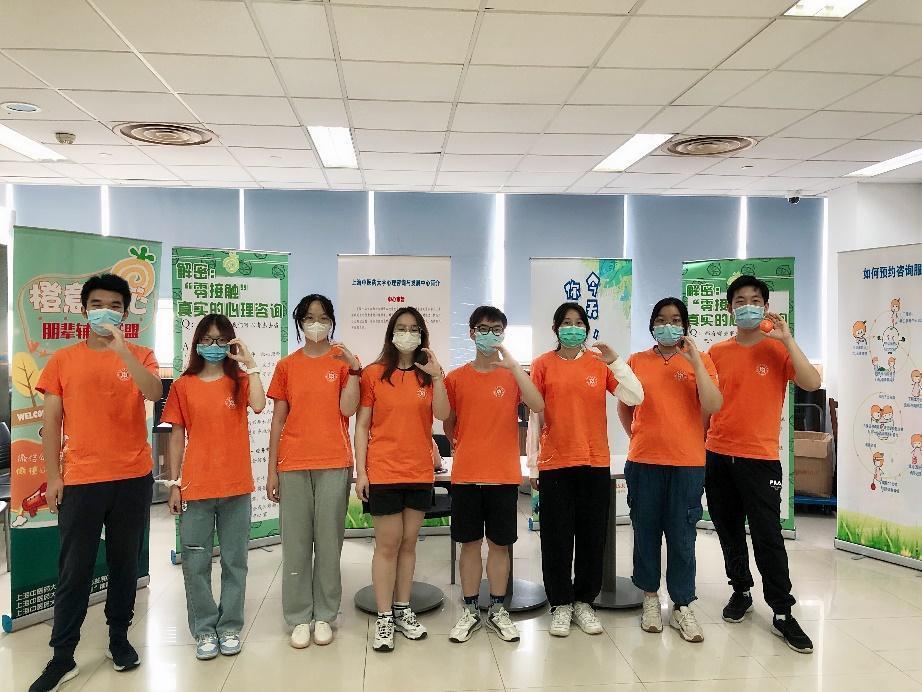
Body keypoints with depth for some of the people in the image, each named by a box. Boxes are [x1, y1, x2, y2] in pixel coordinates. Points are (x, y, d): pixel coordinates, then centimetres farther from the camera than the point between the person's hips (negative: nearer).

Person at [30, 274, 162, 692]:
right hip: (79, 481, 0)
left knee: (125, 562, 11)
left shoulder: (140, 356, 3)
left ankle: (119, 638, 27)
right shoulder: (62, 360, 4)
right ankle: (62, 657, 15)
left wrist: (121, 348, -24)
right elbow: (51, 423, 4)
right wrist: (53, 477, 0)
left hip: (133, 478, 0)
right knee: (74, 569, 5)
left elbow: (153, 393, -17)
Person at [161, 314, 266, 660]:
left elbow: (259, 405, -18)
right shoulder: (184, 385, 4)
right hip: (195, 487, 0)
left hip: (236, 487, 0)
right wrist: (174, 483, 2)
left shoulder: (239, 381, 3)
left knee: (234, 560, 8)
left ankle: (229, 627, 21)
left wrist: (250, 364, -16)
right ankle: (204, 630, 19)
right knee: (196, 563, 6)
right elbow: (177, 436, 6)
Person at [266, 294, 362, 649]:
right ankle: (299, 618, 17)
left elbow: (348, 409, -8)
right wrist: (271, 471, 6)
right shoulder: (286, 366, 9)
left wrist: (353, 369, -15)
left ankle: (324, 616, 17)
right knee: (295, 543, 5)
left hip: (334, 464, -1)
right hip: (292, 465, 1)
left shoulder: (344, 360, 5)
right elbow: (278, 420, 8)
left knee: (329, 541, 4)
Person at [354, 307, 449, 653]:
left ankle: (402, 610, 25)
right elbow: (361, 426, -1)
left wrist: (437, 378, -19)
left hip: (419, 472, 3)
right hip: (383, 473, -3)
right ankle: (384, 618, 12)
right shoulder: (373, 374, -1)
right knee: (387, 545, 1)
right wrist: (361, 471, -6)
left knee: (408, 543, 12)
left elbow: (442, 415, -8)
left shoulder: (429, 375, 7)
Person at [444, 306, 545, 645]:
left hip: (504, 475, 0)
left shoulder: (513, 374, 0)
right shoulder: (456, 378, 2)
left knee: (499, 543, 9)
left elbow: (538, 406, -19)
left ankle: (497, 611, 24)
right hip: (466, 475, 1)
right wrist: (466, 447, 6)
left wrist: (513, 364, -24)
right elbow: (448, 425, 12)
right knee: (470, 543, 9)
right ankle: (470, 611, 23)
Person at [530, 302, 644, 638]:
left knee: (592, 537, 9)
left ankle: (584, 602, 25)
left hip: (595, 462, 2)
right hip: (554, 464, -1)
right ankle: (560, 605, 20)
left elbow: (635, 398, -4)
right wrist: (533, 465, 2)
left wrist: (615, 361, -14)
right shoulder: (543, 364, 1)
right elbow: (534, 416, 2)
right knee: (556, 538, 5)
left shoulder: (599, 363, 4)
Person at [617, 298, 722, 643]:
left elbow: (713, 405, -11)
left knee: (682, 536, 4)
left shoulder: (700, 360, 3)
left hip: (687, 463, -1)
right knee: (646, 531, 9)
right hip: (644, 462, 1)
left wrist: (694, 360, -14)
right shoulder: (637, 362, 5)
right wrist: (640, 437, 7)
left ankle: (682, 606, 18)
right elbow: (623, 408, 15)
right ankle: (650, 598, 25)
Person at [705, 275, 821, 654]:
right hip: (717, 456, 3)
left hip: (760, 458, -3)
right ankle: (741, 591, 31)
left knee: (767, 536, -2)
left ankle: (782, 612, 10)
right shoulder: (717, 352, 6)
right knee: (729, 532, 13)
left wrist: (786, 339, -19)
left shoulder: (778, 349, -1)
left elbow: (812, 383, -17)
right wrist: (700, 446, 9)